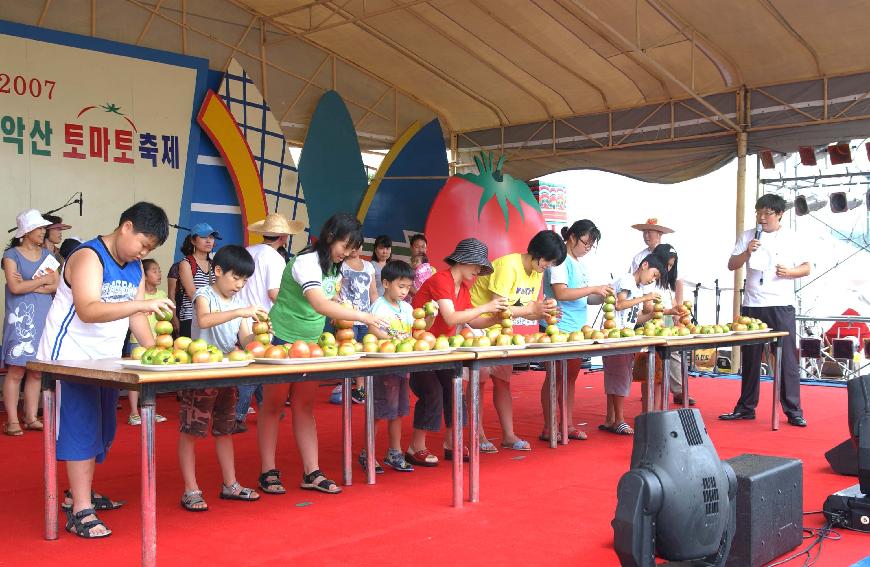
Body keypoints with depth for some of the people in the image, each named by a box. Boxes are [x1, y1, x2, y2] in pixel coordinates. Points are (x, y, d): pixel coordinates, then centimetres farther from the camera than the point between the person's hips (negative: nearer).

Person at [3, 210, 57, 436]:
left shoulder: (47, 255, 14)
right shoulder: (11, 255, 0)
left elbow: (56, 286, 4)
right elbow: (15, 287, -10)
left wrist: (29, 286, -8)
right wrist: (43, 280, -3)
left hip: (43, 316, 5)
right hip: (20, 317, -4)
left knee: (37, 372, 5)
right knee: (16, 371, -5)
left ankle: (32, 418, 12)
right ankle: (12, 421, 0)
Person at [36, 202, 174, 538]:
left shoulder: (135, 267, 8)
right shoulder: (89, 257, -19)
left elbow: (135, 314, 6)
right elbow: (88, 311, -33)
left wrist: (153, 349, -9)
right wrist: (142, 303, -43)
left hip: (106, 359, 8)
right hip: (70, 356, -8)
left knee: (101, 430, 12)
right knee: (81, 428, -10)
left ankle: (79, 493, 28)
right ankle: (80, 511, -7)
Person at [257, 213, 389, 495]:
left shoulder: (334, 267, 6)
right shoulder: (306, 262, -22)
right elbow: (319, 304, -35)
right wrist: (363, 316, -40)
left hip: (310, 343, 7)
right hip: (282, 341, -7)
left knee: (305, 407, 6)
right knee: (273, 405, 2)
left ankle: (311, 473, 6)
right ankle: (268, 472, 9)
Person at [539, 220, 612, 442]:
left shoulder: (580, 264, 16)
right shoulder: (560, 260, -12)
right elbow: (561, 293, -21)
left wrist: (601, 297, 2)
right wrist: (593, 289, -19)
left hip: (576, 328, 9)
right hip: (558, 328, -9)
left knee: (570, 377, 11)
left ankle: (568, 425, 18)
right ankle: (548, 428, 4)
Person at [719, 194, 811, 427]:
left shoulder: (791, 238, 4)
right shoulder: (748, 236, 8)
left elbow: (807, 268, 7)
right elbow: (731, 265, 6)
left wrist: (789, 272, -13)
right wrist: (747, 253, -11)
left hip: (781, 306, -2)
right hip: (752, 306, 2)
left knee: (787, 359, -3)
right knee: (750, 359, 9)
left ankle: (793, 411, 3)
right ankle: (746, 408, 18)